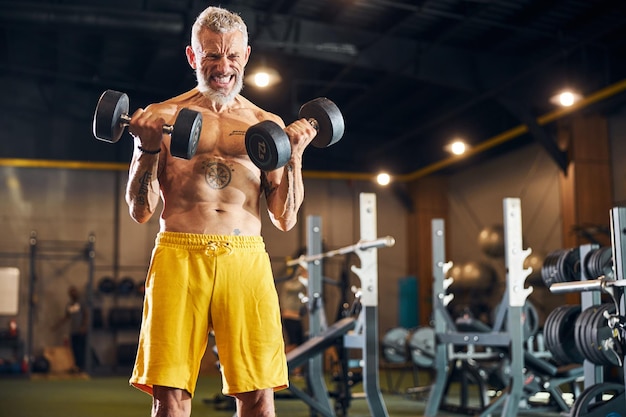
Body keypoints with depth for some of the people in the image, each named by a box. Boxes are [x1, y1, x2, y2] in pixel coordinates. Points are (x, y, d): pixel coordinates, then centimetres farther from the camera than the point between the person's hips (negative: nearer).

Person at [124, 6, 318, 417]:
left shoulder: (268, 125, 14)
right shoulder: (162, 117, 11)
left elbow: (285, 219, 11)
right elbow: (140, 211, 8)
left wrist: (294, 156, -2)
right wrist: (148, 148, -6)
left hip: (247, 262, 1)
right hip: (179, 259, -1)